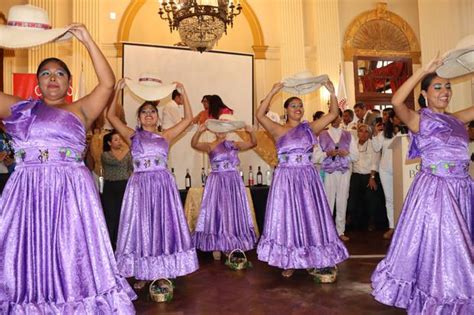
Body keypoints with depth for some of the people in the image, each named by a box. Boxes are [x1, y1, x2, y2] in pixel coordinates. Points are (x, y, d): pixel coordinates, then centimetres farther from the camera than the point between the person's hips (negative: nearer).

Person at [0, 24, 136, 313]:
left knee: (72, 255, 3)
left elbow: (108, 83, -4)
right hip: (27, 192, 2)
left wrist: (88, 41, -5)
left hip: (71, 191, -2)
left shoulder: (80, 110, 7)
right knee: (28, 254, 8)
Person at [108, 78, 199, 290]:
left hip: (163, 183, 1)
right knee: (141, 227, 2)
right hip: (139, 184, -1)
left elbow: (188, 118, 12)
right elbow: (110, 115, 3)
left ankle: (163, 273, 14)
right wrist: (117, 90, 1)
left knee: (164, 226, 3)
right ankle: (142, 274, 13)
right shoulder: (132, 136, 10)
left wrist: (183, 93, 9)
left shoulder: (165, 136, 12)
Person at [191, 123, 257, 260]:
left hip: (233, 182, 3)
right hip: (217, 182, -3)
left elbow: (253, 143, -4)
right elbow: (194, 144, -20)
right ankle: (216, 246, 12)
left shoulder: (234, 144, 5)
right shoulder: (209, 146, -2)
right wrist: (199, 131, -37)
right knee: (217, 211, 2)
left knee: (233, 213, 8)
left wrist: (251, 132, -23)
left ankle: (231, 247, 21)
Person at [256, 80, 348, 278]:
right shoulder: (278, 130, 0)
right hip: (286, 178, -2)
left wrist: (332, 92, -8)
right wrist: (272, 92, -16)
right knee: (288, 217, 3)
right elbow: (260, 115, -14)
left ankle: (314, 260, 20)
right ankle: (289, 262, 14)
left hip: (308, 177, 3)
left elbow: (333, 114, 3)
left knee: (311, 216, 7)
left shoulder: (310, 128, 8)